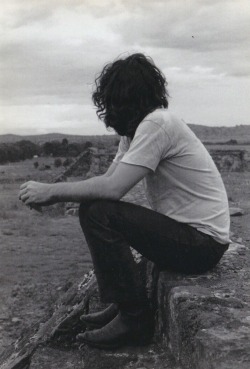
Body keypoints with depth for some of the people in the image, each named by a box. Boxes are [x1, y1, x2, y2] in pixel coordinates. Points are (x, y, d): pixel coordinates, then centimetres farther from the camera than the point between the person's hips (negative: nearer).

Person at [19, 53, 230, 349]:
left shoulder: (156, 124, -19)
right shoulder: (133, 131, 10)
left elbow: (113, 188, -27)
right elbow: (108, 178, 7)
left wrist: (51, 191, -16)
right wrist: (52, 191, -4)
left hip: (202, 241, -10)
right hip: (185, 232, 10)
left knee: (97, 213, -20)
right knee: (96, 204, 15)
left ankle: (134, 319, -8)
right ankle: (121, 305, 17)